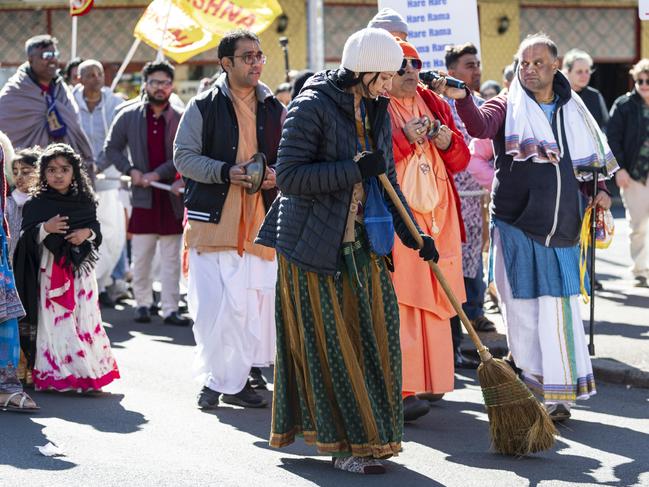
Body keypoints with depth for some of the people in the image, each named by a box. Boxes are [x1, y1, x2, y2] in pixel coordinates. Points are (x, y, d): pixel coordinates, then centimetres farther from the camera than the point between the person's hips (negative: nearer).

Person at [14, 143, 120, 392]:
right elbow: (27, 238, -4)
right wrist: (45, 228, -21)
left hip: (80, 268, 3)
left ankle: (88, 370, 9)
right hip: (50, 267, -3)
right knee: (54, 319, -4)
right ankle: (56, 374, -1)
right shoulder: (37, 204, -1)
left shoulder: (85, 202, 7)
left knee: (84, 316, 2)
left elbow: (97, 230, 12)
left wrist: (87, 233, -9)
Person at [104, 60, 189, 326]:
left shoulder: (180, 118, 1)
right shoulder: (128, 115, 3)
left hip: (171, 195, 0)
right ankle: (143, 303, 14)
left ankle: (170, 309, 4)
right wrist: (131, 171, -5)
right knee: (141, 257, 2)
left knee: (171, 258, 2)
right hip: (142, 195, 0)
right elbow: (111, 148, 8)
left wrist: (158, 174, -14)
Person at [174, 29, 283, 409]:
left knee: (258, 299, 1)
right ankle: (217, 377, 3)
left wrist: (276, 174, -4)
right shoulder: (205, 106, 1)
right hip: (213, 217, -3)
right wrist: (225, 172, -15)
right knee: (213, 301, -8)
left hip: (260, 217, 3)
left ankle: (237, 379, 14)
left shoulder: (275, 110, 12)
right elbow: (184, 156, -2)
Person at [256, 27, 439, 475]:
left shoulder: (377, 111, 9)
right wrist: (354, 170, -22)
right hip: (313, 246, -7)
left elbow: (387, 182, 16)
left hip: (361, 246, 7)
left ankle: (368, 436, 13)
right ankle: (345, 443, 3)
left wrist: (414, 235, 8)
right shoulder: (312, 106, -13)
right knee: (329, 345, -2)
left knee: (373, 334, 3)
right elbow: (288, 177, -19)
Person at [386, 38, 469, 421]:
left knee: (435, 301, 8)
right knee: (398, 302, -11)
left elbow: (461, 160, 18)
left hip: (437, 216, 6)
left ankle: (430, 382, 17)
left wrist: (449, 142, -3)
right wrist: (404, 139, -16)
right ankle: (401, 390, -12)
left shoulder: (435, 104, 17)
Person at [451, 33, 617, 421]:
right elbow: (481, 126, -23)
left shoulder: (572, 112, 11)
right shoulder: (508, 108, -1)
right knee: (523, 309, 0)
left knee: (560, 311, 1)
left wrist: (599, 190, 6)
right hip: (516, 225, -3)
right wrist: (463, 99, -43)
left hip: (561, 227, 3)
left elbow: (587, 159, 24)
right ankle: (530, 387, 9)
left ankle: (557, 394, 4)